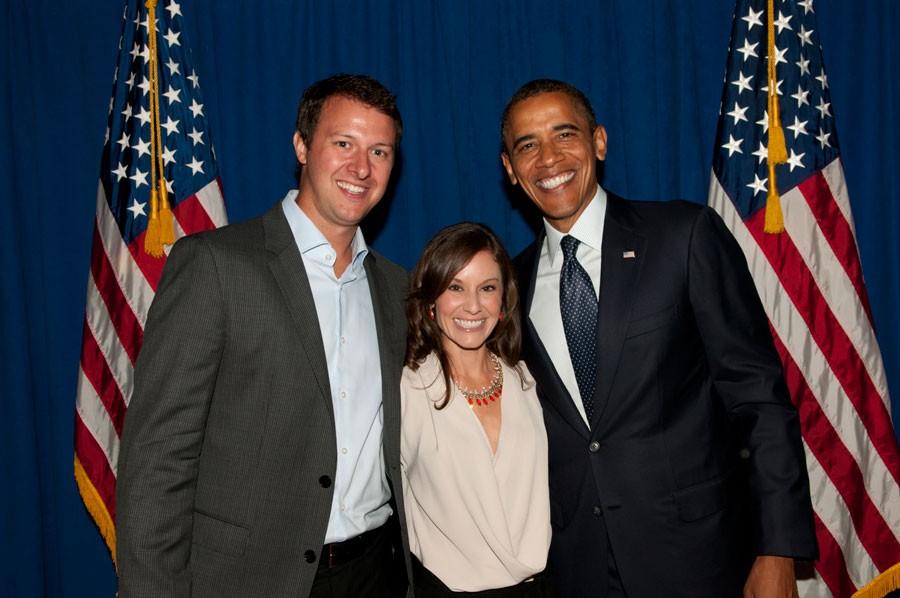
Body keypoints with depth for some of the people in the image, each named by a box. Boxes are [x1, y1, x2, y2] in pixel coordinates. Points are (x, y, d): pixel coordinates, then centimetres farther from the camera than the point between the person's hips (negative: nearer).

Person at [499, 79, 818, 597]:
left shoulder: (687, 235, -8)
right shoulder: (515, 282, 4)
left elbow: (759, 393, -10)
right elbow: (532, 427, 9)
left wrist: (777, 552, -13)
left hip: (696, 555, -3)